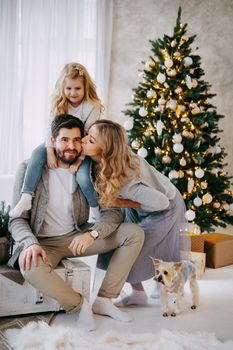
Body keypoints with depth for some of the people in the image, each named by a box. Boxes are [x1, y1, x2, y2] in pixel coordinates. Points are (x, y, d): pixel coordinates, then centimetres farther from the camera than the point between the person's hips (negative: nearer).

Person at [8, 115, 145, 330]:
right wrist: (31, 243, -31)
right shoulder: (30, 169, -8)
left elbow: (113, 213, -5)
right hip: (44, 242, -4)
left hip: (77, 237, 4)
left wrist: (92, 234, -27)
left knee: (134, 233, -11)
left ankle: (104, 300, -7)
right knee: (31, 268, -40)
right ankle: (79, 304, -12)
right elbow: (17, 219, -9)